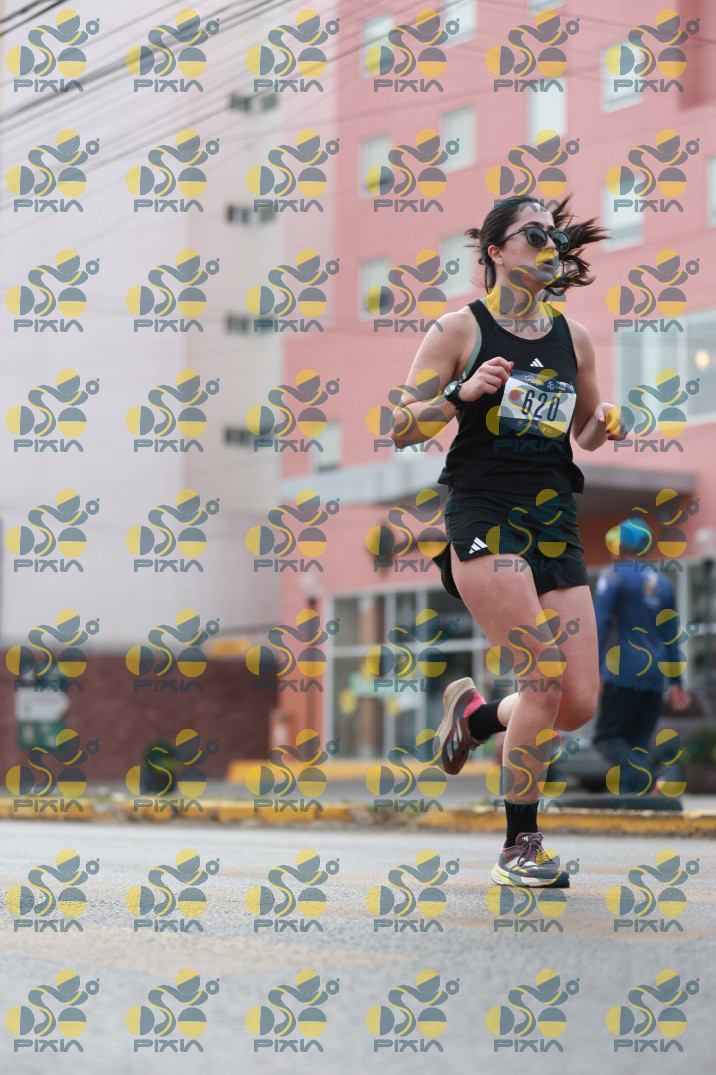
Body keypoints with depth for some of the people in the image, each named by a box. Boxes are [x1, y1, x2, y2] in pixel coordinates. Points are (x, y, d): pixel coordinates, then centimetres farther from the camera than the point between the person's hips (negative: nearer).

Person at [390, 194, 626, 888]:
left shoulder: (572, 337, 15)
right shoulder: (460, 328, 1)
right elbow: (399, 428, -1)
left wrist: (603, 426, 4)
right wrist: (462, 393, -18)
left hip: (554, 519, 5)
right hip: (484, 515, -5)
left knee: (579, 704, -2)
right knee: (544, 676, -18)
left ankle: (474, 712, 30)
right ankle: (519, 846, -3)